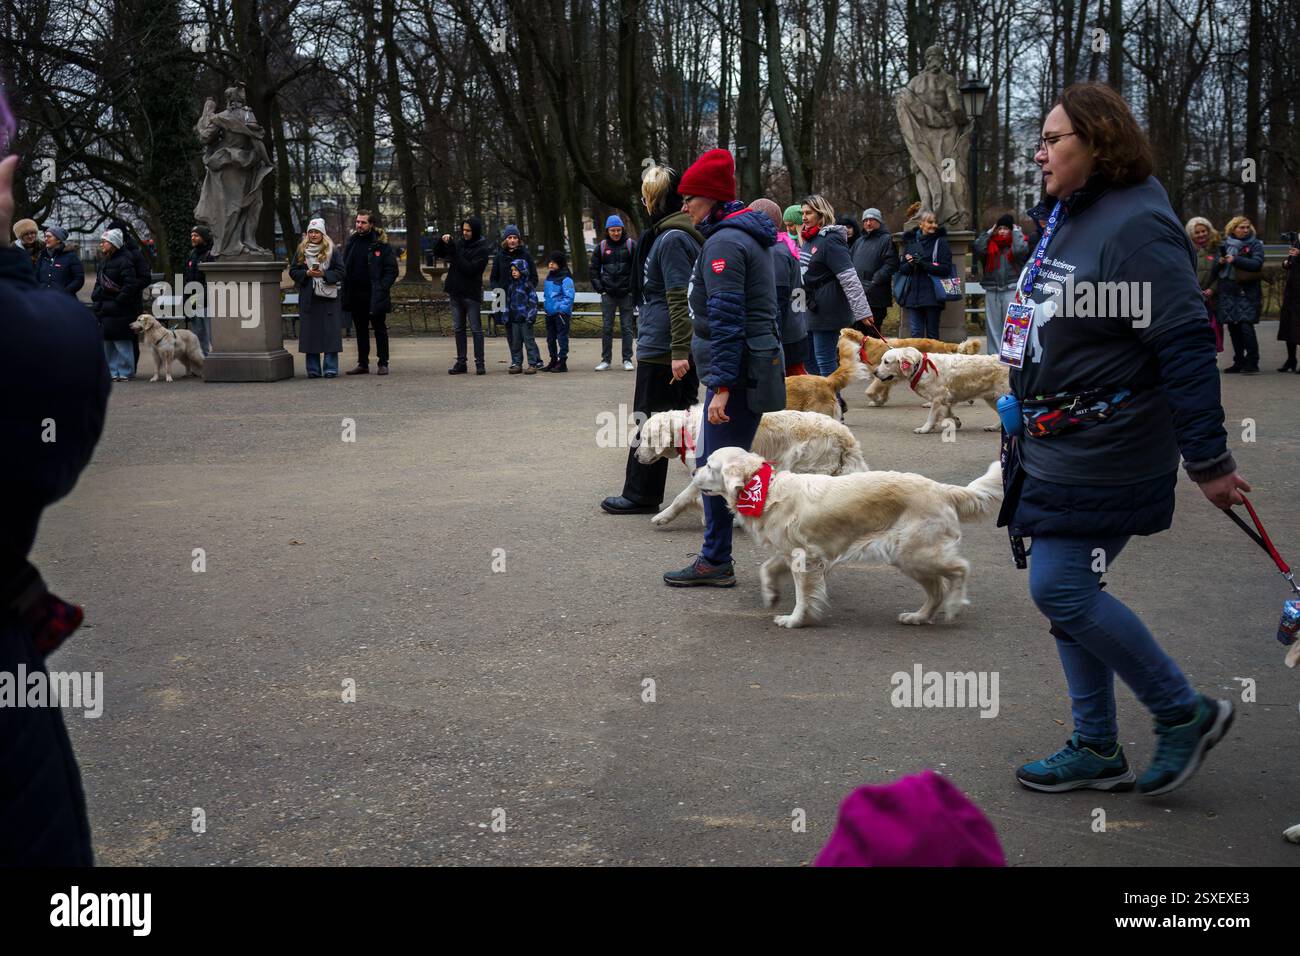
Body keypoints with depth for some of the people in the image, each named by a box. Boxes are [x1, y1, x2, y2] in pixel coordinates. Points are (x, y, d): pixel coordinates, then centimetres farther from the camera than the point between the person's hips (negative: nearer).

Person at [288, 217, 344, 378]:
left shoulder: (333, 251, 3)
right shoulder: (301, 251, 10)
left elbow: (341, 271, 0)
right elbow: (293, 271, 9)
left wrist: (324, 274, -14)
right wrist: (307, 273, -9)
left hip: (328, 298, -2)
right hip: (308, 298, 2)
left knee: (330, 332, -3)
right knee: (310, 333, 2)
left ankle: (330, 369, 2)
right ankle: (313, 369, 8)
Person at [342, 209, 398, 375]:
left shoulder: (380, 244, -6)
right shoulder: (352, 242, 9)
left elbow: (392, 270, -7)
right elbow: (344, 267, 14)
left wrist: (382, 288, -17)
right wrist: (346, 291, 4)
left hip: (374, 296, -5)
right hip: (356, 296, 5)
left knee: (380, 329, 3)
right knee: (361, 330, 11)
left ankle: (383, 363, 8)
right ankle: (363, 364, 17)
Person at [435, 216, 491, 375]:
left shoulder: (482, 249, -9)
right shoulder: (459, 242, 8)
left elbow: (470, 269, -21)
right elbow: (437, 253, 14)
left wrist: (455, 254, -22)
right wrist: (442, 242, -5)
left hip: (472, 294, -6)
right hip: (455, 292, 6)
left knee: (476, 329, -2)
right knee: (458, 329, 9)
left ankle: (479, 363, 0)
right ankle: (461, 362, 15)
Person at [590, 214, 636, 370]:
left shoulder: (630, 245, 0)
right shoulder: (601, 247, 5)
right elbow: (594, 268, 11)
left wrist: (634, 286, -6)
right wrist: (598, 286, 1)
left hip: (626, 293, -1)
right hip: (608, 293, 1)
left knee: (627, 327, 2)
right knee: (606, 328, 3)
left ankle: (627, 360, 8)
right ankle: (605, 359, 10)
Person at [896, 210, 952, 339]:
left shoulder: (940, 242, 1)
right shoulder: (910, 242, 12)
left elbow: (946, 268, -8)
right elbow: (902, 268, 13)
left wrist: (923, 264, -15)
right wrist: (910, 264, -9)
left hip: (932, 295, -3)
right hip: (913, 295, 3)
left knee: (932, 334, 3)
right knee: (915, 333, -1)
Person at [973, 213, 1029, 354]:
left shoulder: (1017, 241, 6)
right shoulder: (991, 242, 13)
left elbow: (1020, 250, -16)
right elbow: (978, 248, -5)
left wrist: (1016, 231, -3)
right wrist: (989, 232, 3)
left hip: (1012, 289, -4)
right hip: (992, 289, 4)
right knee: (993, 324, 8)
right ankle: (994, 355, 14)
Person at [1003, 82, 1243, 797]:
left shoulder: (1136, 228, -18)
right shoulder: (1068, 218, 13)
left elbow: (1187, 348, -20)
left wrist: (1208, 460, -20)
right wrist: (1027, 416, 25)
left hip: (1101, 456, -10)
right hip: (1053, 446, 10)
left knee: (1062, 590, -10)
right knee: (1068, 591, 12)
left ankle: (1186, 712, 7)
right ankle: (1097, 751, 23)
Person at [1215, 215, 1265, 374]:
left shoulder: (1255, 245, 3)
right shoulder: (1225, 244, 14)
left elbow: (1257, 263, -12)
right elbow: (1215, 268, 17)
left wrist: (1235, 260, -18)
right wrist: (1220, 262, -6)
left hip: (1247, 291, -4)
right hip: (1228, 290, 4)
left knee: (1246, 325, -13)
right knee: (1233, 327, 6)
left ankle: (1252, 361, -7)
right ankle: (1239, 362, 15)